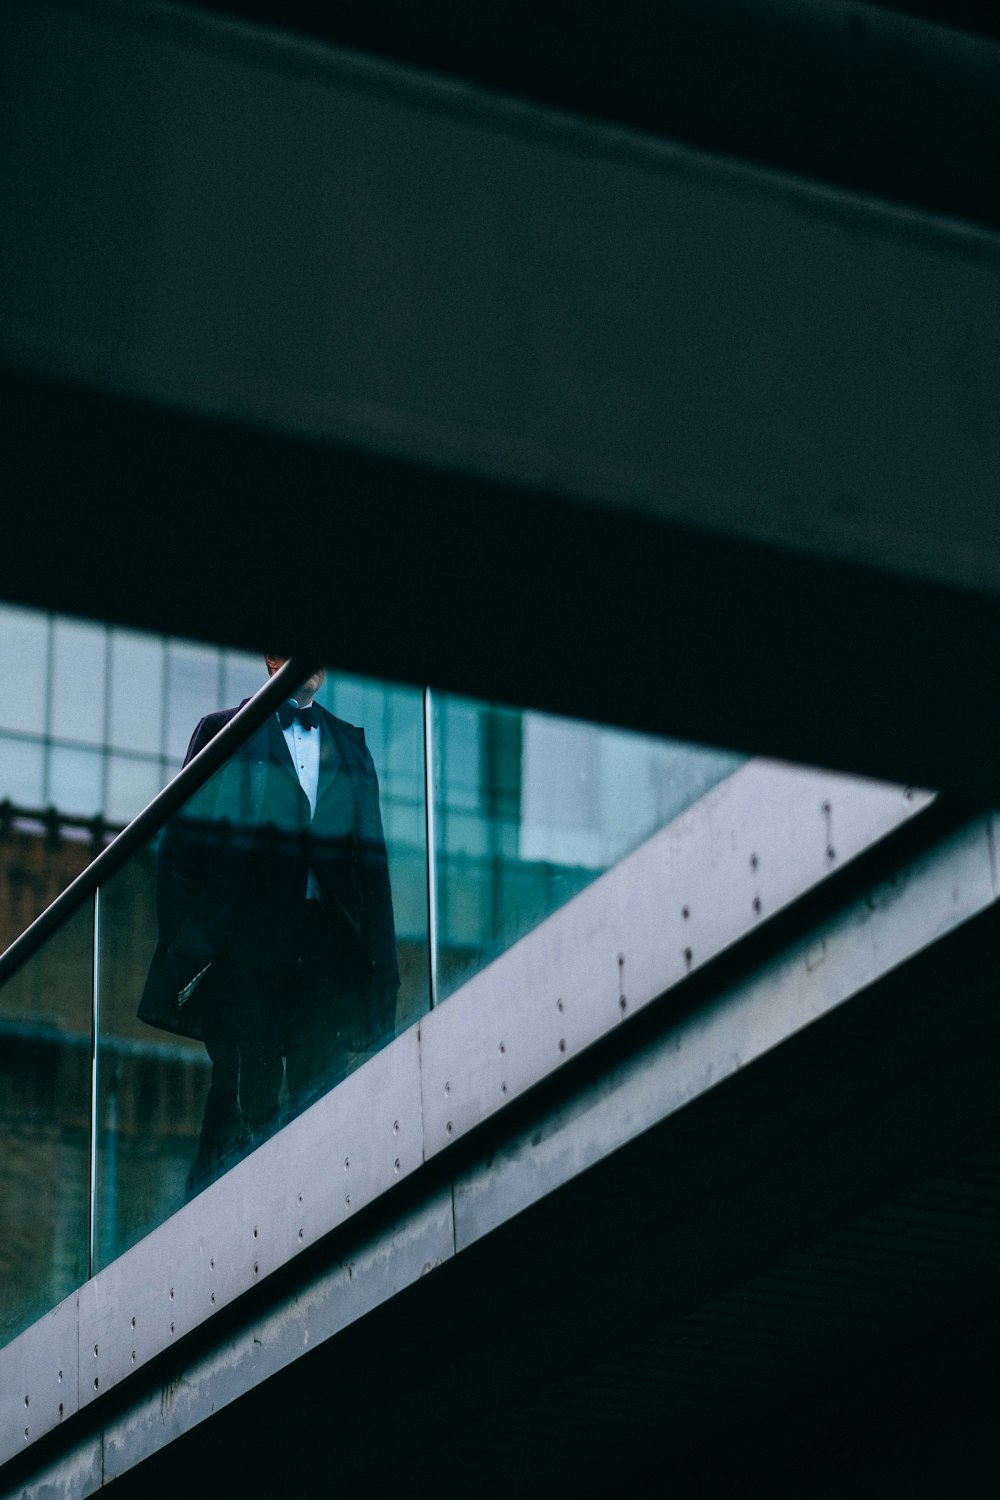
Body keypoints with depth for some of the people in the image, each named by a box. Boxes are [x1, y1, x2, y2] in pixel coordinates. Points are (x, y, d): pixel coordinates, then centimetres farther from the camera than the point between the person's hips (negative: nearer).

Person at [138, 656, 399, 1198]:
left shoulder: (350, 745, 22)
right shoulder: (225, 732, 12)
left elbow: (372, 858, 18)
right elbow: (180, 844, 6)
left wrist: (382, 960, 8)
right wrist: (183, 945, -5)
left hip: (329, 947, 3)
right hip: (246, 945, -3)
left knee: (323, 1100, -4)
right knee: (245, 1097, -8)